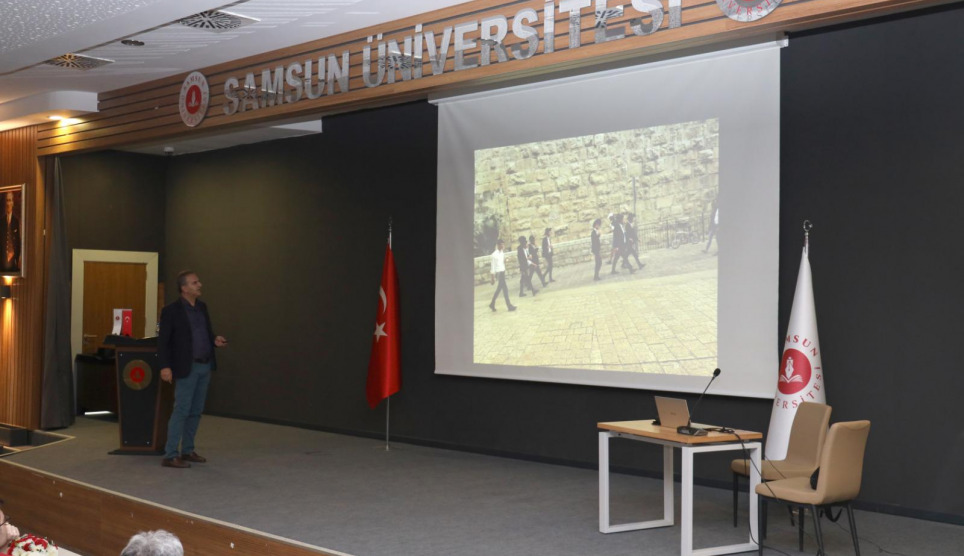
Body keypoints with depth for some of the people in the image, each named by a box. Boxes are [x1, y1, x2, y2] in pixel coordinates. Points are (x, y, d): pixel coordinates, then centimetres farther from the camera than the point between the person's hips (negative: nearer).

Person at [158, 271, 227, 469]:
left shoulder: (202, 307, 11)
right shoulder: (171, 311, -9)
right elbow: (163, 341, -10)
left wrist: (215, 340, 0)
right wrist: (165, 366, -19)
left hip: (205, 366, 7)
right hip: (187, 368, -7)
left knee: (195, 411, 11)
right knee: (181, 411, -7)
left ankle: (187, 451, 21)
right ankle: (170, 456, -2)